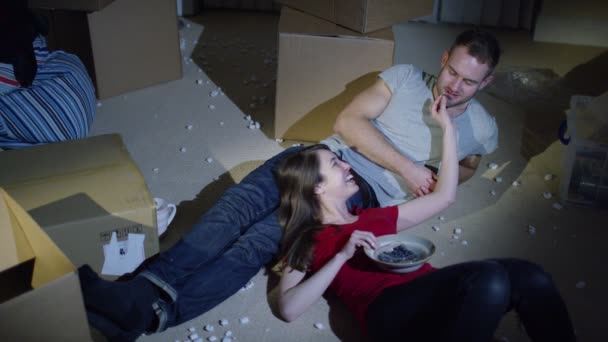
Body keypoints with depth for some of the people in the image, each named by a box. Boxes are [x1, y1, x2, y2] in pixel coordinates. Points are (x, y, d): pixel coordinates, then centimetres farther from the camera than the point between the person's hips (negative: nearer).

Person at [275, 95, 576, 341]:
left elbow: (444, 196, 32)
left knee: (529, 276, -21)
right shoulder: (306, 242, 13)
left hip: (434, 295, 6)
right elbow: (288, 309, -2)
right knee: (489, 276, -31)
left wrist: (448, 128, 32)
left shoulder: (376, 217, 29)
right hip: (391, 310, -6)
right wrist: (341, 256, -10)